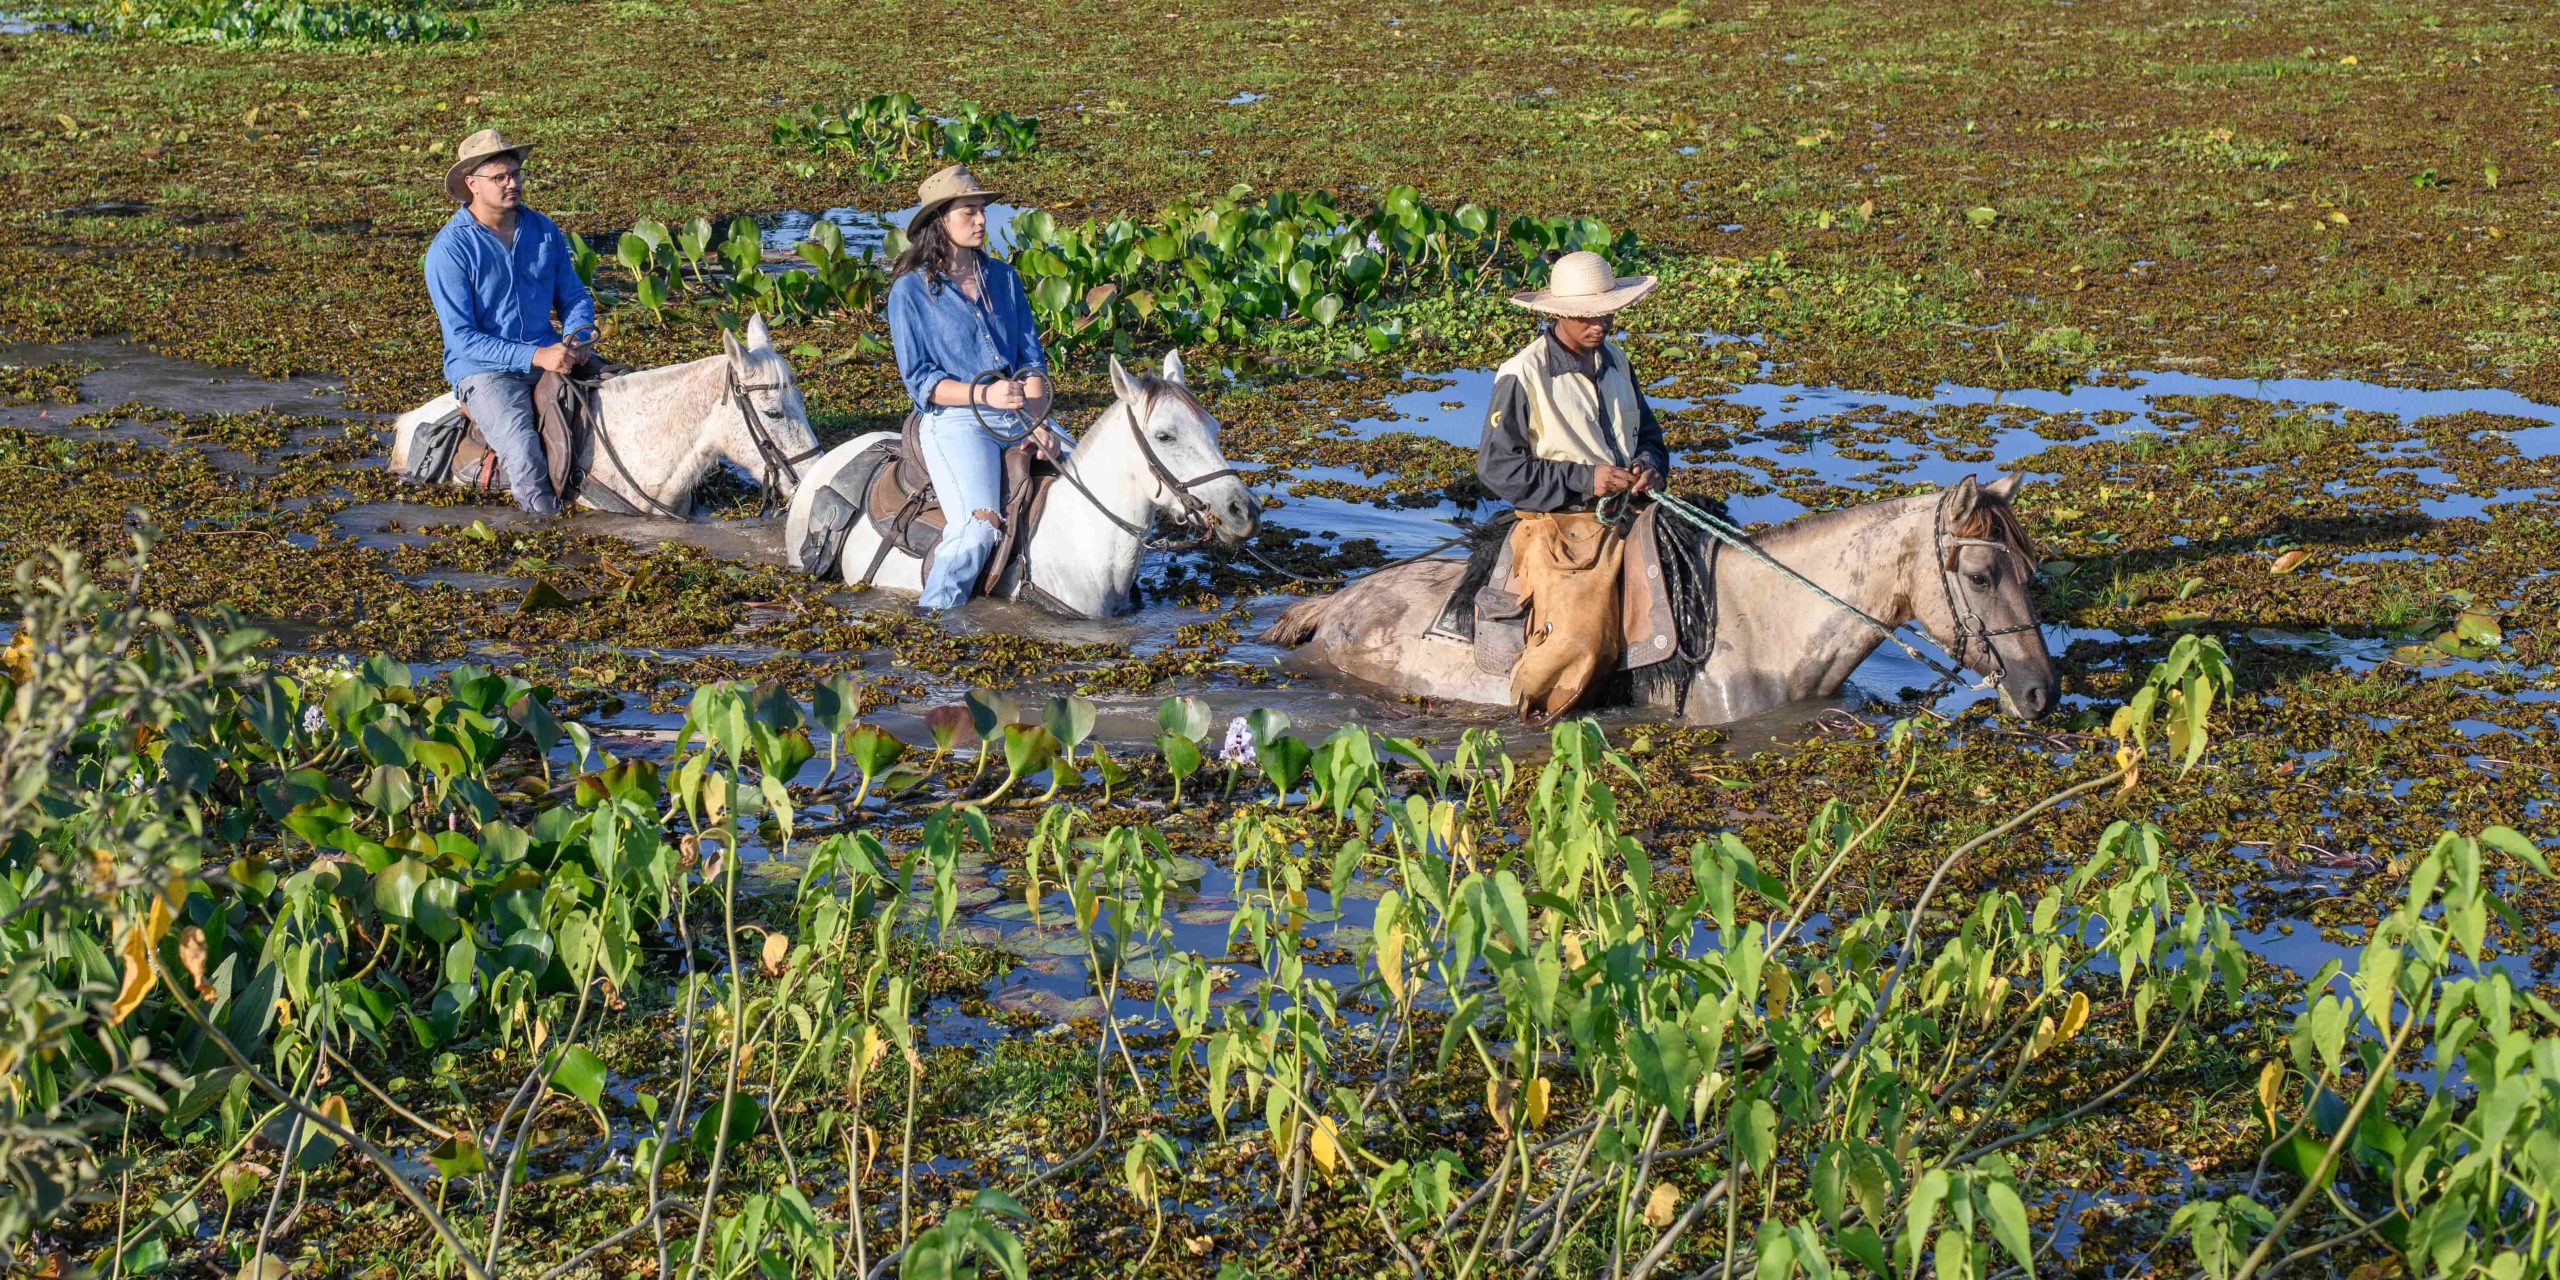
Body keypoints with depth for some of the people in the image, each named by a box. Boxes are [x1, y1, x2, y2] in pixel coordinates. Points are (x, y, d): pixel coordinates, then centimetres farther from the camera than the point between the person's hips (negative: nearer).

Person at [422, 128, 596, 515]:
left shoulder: (545, 232, 7)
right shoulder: (449, 250, -10)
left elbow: (574, 298, 16)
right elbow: (462, 338, -14)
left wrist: (577, 339, -8)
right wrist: (536, 356, -24)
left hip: (548, 358, 5)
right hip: (482, 370, -5)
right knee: (522, 447, -32)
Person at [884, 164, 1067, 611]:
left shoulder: (1002, 277, 14)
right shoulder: (910, 291, -1)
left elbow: (1031, 356, 11)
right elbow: (920, 380, -6)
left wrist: (1038, 422, -6)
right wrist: (984, 394, -21)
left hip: (1019, 416, 6)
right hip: (953, 419, -6)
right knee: (979, 525, -29)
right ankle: (934, 615, -12)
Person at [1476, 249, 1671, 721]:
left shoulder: (1615, 362, 12)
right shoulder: (1523, 375, -9)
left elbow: (1648, 432, 25)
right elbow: (1497, 466, -12)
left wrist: (1650, 465, -1)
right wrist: (1583, 478, -18)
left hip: (1622, 519, 7)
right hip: (1558, 528, -7)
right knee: (1579, 644, -24)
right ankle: (1526, 717, 3)